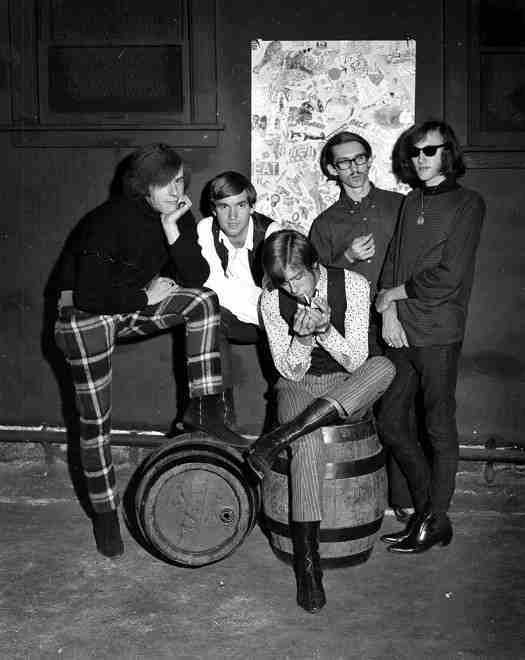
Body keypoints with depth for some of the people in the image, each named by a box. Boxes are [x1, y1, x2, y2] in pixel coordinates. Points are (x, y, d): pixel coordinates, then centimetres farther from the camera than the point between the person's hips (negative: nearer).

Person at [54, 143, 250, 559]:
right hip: (86, 318, -5)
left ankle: (204, 411, -12)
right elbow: (88, 296, -28)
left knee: (203, 301, -17)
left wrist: (173, 229, -26)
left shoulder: (178, 216, -8)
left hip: (132, 307, 5)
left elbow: (196, 277, -16)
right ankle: (105, 516, 17)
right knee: (96, 421, -1)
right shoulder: (112, 221, -26)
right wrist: (145, 296, -20)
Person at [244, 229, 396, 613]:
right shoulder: (272, 301, -9)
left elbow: (356, 361, -13)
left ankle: (278, 439, -34)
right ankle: (307, 564, -27)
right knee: (308, 446, -34)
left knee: (384, 367, -35)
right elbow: (290, 371, -6)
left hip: (350, 390, 1)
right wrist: (301, 337, -26)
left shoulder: (353, 286, -13)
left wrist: (325, 330, -30)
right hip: (300, 387, 0)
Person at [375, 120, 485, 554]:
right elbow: (392, 262, 12)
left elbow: (448, 278, -11)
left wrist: (394, 292, -4)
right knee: (390, 424, 8)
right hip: (400, 331, 6)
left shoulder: (468, 203, -2)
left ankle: (436, 522, 15)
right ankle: (425, 509, 24)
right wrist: (390, 311, -4)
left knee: (440, 429, 2)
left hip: (439, 333, -6)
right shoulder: (411, 203, 16)